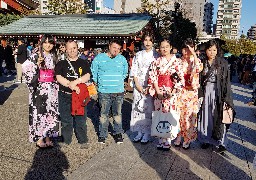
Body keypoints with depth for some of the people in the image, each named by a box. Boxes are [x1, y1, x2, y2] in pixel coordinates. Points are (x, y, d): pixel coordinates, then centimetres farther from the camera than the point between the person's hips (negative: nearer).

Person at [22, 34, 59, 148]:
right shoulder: (36, 56, -6)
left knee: (51, 112, 8)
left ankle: (48, 136, 20)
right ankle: (39, 139, 10)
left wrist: (56, 86, 12)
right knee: (39, 112, -1)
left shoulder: (53, 57, 11)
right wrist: (37, 64, -22)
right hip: (39, 88, -5)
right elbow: (25, 67, -13)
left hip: (51, 89, 5)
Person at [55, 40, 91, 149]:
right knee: (66, 120, 9)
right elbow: (59, 78, -7)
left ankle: (83, 141, 17)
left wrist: (76, 82, -20)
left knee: (81, 119, 5)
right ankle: (66, 140, 24)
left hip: (80, 95, 0)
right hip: (65, 96, 1)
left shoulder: (83, 63, 9)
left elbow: (87, 76, -5)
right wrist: (71, 85, -18)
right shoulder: (61, 64, 7)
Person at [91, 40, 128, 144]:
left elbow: (125, 73, 22)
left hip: (119, 91, 2)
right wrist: (98, 82, 10)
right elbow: (93, 71, 8)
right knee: (103, 114, 5)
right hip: (104, 92, -1)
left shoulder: (122, 59, 7)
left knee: (117, 113, 9)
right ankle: (102, 134, 17)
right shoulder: (99, 58, 1)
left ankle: (118, 133, 22)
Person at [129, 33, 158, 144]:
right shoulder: (138, 55, 11)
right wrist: (137, 84, -6)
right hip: (138, 85, 3)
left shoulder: (156, 56, 2)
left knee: (149, 107, -3)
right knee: (138, 107, 3)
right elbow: (134, 71, 7)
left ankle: (147, 133, 6)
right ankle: (140, 132, 14)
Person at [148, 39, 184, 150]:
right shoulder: (156, 62, 8)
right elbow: (152, 77, 2)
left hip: (172, 92, -2)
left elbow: (181, 78, -3)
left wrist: (173, 91, -11)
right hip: (159, 92, 2)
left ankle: (168, 140, 8)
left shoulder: (176, 61, 2)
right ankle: (162, 139, 14)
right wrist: (158, 91, -9)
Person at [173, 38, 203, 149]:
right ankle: (178, 137, 20)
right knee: (179, 115, 4)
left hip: (191, 93, -1)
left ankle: (187, 140, 15)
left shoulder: (196, 60, 1)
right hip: (180, 92, 1)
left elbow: (199, 69, -23)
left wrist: (194, 54, -23)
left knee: (189, 116, 1)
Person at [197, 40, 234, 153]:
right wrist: (200, 95, -2)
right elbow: (199, 80, 6)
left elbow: (226, 81, -4)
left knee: (218, 116, 0)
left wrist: (226, 97, -10)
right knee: (206, 116, 8)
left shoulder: (223, 63, -3)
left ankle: (220, 142, 10)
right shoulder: (202, 63, 4)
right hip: (205, 92, 3)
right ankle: (206, 139, 21)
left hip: (218, 93, -2)